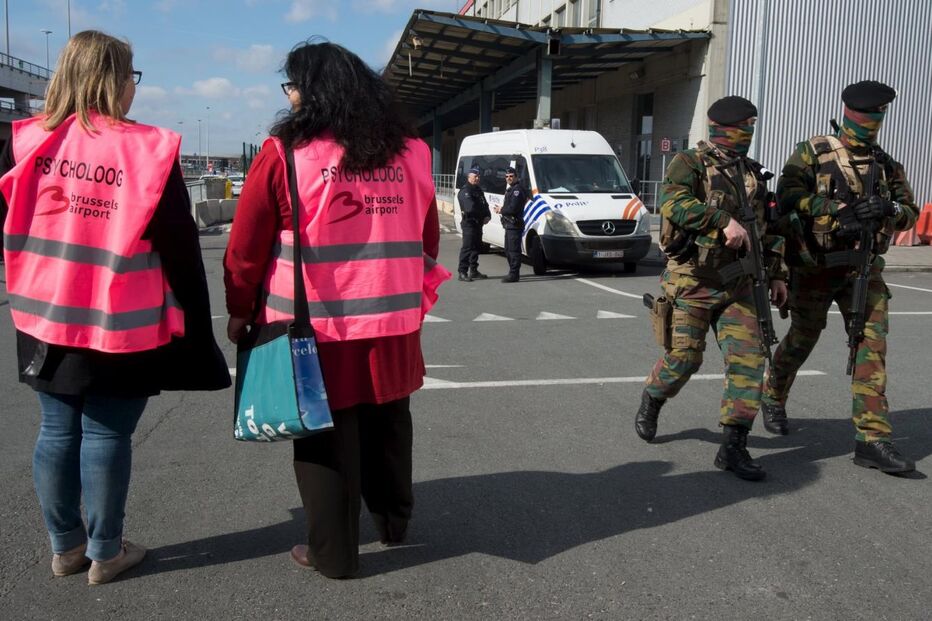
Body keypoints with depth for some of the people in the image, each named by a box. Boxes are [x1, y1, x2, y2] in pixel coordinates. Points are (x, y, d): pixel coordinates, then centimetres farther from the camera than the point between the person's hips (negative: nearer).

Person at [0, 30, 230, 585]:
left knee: (57, 432, 16)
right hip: (121, 328, -4)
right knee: (106, 437, 8)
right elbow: (180, 248, -8)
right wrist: (196, 325, 0)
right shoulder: (149, 151, -11)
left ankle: (65, 546, 30)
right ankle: (105, 554, 22)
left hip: (45, 321, 4)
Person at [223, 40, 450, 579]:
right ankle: (395, 521, 38)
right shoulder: (409, 151, 7)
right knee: (387, 426, 20)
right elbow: (427, 236, 14)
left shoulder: (286, 152, -8)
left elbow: (247, 245, -6)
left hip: (315, 326, -4)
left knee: (326, 436, 7)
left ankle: (334, 552, 17)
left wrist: (241, 311, 6)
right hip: (392, 322, 5)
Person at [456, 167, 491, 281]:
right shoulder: (464, 191, -11)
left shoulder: (479, 191, 18)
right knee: (467, 247, -11)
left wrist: (487, 216, -3)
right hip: (469, 223, -9)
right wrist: (483, 215, -11)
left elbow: (485, 205, 17)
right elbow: (471, 208, -23)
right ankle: (462, 272, -10)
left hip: (478, 223, 9)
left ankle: (474, 271, 22)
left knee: (476, 247, 14)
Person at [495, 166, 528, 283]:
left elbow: (513, 208, -21)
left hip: (514, 224, -11)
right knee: (508, 250, 16)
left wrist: (501, 210, -8)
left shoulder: (517, 189, -14)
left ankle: (514, 274, -9)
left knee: (514, 250, -10)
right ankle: (513, 272, 24)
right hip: (509, 224, 11)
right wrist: (502, 209, 6)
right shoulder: (510, 189, 20)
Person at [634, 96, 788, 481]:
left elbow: (767, 229, 22)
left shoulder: (753, 174, 15)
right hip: (692, 282, -5)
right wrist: (724, 220, -32)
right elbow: (673, 202, -26)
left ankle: (733, 447, 0)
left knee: (748, 358, -5)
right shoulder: (690, 164, -5)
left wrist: (776, 274, 17)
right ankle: (650, 403, 30)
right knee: (683, 358, -2)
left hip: (736, 286, 6)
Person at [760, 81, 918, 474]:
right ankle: (773, 398, 38)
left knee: (872, 346, -7)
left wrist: (889, 209, -16)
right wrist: (840, 208, -26)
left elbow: (910, 212, 8)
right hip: (814, 267, -3)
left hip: (864, 269, 4)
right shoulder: (812, 153, -3)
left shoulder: (887, 165, 11)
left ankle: (872, 439, -7)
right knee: (801, 340, 11)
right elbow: (788, 196, -17)